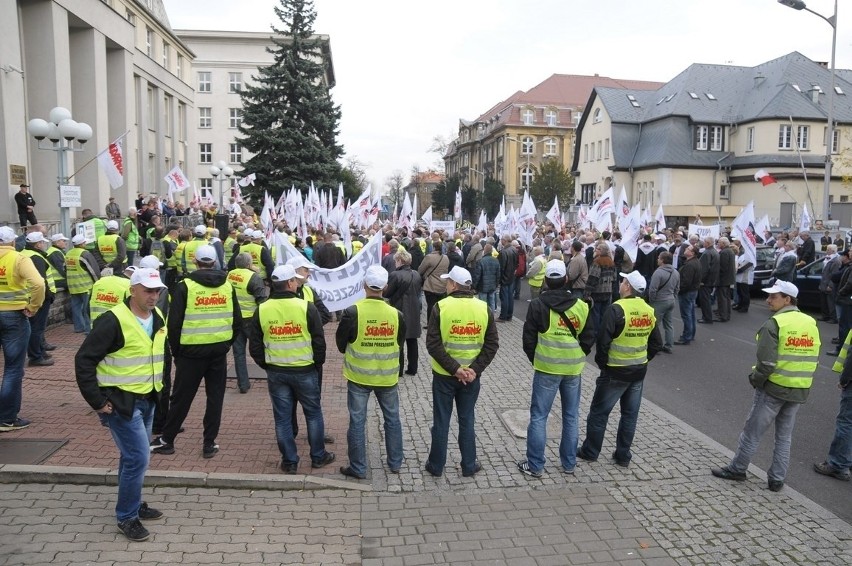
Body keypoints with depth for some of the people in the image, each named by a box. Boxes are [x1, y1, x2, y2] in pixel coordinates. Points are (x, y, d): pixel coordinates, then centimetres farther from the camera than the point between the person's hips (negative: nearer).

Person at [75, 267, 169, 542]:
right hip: (120, 401, -7)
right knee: (138, 458, -6)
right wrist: (97, 401, -17)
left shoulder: (158, 318, 4)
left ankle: (133, 504, 36)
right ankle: (127, 517, 12)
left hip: (147, 400, 7)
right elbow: (84, 360, -18)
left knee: (132, 456, 20)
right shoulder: (114, 321, -20)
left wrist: (159, 386, 16)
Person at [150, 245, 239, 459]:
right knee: (215, 397, 10)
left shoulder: (185, 286, -8)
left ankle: (166, 440, 23)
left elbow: (174, 323, -7)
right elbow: (237, 321, 7)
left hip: (192, 351, -3)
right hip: (219, 352, 3)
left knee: (181, 397, 10)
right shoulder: (227, 286, 3)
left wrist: (175, 350, 5)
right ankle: (209, 444, 15)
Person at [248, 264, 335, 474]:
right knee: (313, 413, 14)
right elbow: (319, 341, -8)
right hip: (304, 370, -2)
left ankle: (289, 461, 20)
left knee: (282, 417, 12)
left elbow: (254, 345, 2)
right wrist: (318, 363, 8)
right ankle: (318, 456, 25)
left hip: (275, 372, 2)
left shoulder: (261, 310, -4)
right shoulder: (306, 307, -13)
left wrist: (265, 365, 15)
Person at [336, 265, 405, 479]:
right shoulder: (396, 314, -11)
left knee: (357, 421, 10)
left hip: (358, 376, -2)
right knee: (392, 419, 18)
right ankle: (395, 463, 30)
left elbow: (341, 344, -5)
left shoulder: (352, 312, -18)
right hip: (387, 376, 2)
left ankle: (358, 468, 19)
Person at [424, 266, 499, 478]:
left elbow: (433, 344, -17)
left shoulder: (441, 307, -12)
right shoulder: (484, 308, -3)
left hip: (444, 374, -2)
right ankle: (469, 466, 24)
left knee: (441, 421, 11)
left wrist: (454, 369, -16)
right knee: (467, 420, 15)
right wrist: (475, 369, -10)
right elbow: (492, 344, -7)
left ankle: (436, 466, 22)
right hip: (472, 376, 2)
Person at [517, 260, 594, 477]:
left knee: (538, 416, 4)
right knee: (571, 416, 15)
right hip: (573, 369, 4)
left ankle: (535, 465, 8)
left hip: (547, 369, -3)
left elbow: (529, 339, -5)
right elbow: (589, 338, 6)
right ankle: (569, 463, 25)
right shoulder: (581, 306, 1)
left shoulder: (538, 305, -8)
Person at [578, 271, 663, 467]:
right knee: (630, 414, 14)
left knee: (599, 412, 7)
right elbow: (656, 343, 10)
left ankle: (590, 452, 17)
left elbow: (603, 340, -20)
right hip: (639, 371, 6)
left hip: (616, 371, -6)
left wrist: (601, 362, -5)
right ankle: (623, 455, 23)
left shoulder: (617, 309, -18)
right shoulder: (649, 311, 2)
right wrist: (642, 360, 15)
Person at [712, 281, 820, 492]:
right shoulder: (811, 323, 5)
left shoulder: (774, 324, -17)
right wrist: (799, 378, 17)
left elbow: (767, 362, -21)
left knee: (752, 432, 8)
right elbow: (814, 360, 10)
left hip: (773, 387, -6)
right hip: (800, 391, 6)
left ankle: (737, 470, 19)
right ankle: (777, 479, 23)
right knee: (784, 437, 16)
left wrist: (755, 379, -5)